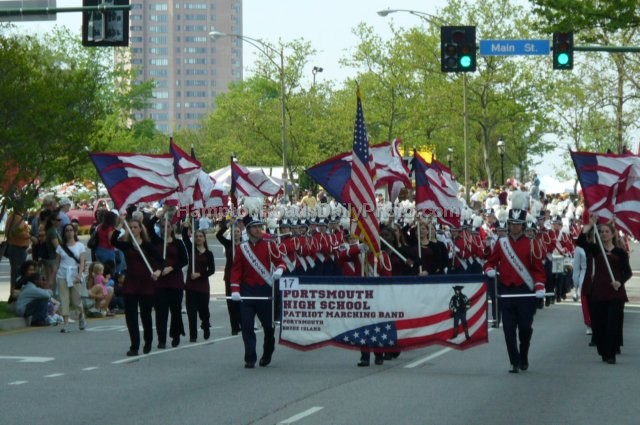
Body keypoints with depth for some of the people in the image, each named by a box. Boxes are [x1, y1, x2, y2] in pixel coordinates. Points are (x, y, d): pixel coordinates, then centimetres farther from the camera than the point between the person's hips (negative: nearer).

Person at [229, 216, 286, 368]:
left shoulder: (269, 245, 2)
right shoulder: (241, 248, 5)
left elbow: (280, 262, 3)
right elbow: (236, 269, 3)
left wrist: (279, 270, -21)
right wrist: (235, 290, -7)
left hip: (265, 290, 0)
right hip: (247, 291, 0)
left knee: (268, 325, 8)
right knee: (247, 326, -6)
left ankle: (267, 354, 29)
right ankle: (250, 358, -3)